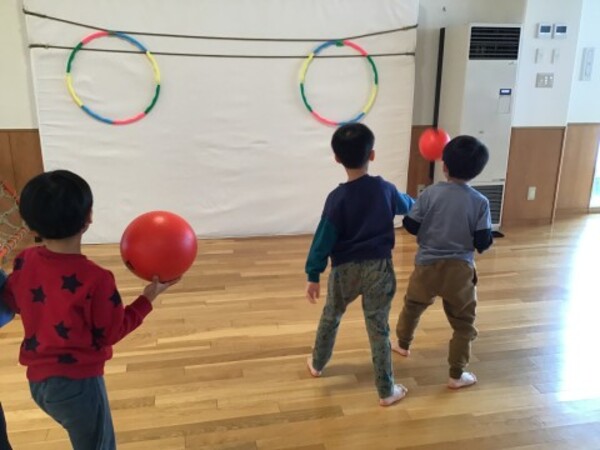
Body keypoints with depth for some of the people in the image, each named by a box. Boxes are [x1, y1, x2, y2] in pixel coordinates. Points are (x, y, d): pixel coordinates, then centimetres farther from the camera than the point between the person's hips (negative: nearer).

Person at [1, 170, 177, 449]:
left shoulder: (23, 262, -7)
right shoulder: (94, 279, -26)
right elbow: (113, 332, -13)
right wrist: (149, 297, -6)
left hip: (38, 379, 7)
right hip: (77, 383, -7)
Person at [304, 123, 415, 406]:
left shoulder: (337, 197, -14)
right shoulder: (385, 189, -5)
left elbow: (323, 239, -13)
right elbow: (408, 206, 17)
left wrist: (313, 275, -5)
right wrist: (414, 203, 42)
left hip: (345, 269, -1)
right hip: (379, 268, 1)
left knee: (330, 316, 23)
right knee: (379, 328, 8)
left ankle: (317, 364, 43)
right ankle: (386, 391, 18)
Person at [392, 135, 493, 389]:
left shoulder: (430, 193, -9)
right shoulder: (480, 202, -9)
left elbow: (410, 226, -5)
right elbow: (483, 243, -8)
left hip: (427, 265, 2)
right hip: (459, 269, -1)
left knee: (412, 306, 27)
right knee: (463, 322, 13)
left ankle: (403, 345, 47)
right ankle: (457, 375, 18)